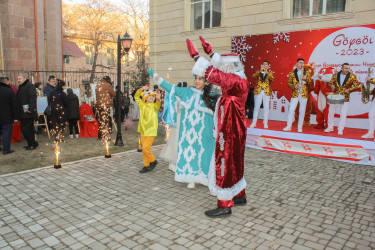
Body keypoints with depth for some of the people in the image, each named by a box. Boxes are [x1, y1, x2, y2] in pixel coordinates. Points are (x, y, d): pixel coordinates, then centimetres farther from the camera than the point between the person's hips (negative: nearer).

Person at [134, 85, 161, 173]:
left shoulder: (154, 106, -4)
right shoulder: (142, 105, 8)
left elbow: (158, 105, -26)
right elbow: (136, 97, 8)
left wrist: (158, 99, -47)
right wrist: (141, 89, -5)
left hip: (151, 130, -5)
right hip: (143, 130, 5)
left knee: (146, 147, -12)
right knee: (144, 148, 10)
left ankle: (153, 161, 11)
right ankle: (146, 166, 21)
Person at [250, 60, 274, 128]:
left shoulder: (270, 73, 9)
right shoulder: (258, 72, 11)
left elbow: (272, 79, -10)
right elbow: (254, 76, -9)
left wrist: (267, 72, -20)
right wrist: (260, 71, -19)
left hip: (266, 92, 0)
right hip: (258, 91, 0)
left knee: (266, 108, 0)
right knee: (256, 107, 2)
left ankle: (265, 123, 8)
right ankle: (254, 122, 8)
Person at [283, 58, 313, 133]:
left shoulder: (307, 73, 9)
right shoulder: (292, 73, 7)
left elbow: (311, 84, 4)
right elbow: (289, 83, 4)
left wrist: (306, 79, -13)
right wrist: (294, 86, -15)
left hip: (304, 94, 1)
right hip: (295, 94, -1)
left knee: (302, 111, 3)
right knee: (291, 110, -4)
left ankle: (300, 127, 12)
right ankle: (288, 126, 5)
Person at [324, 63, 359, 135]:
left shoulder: (352, 76, -2)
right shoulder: (335, 75, 4)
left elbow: (357, 86, -5)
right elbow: (330, 83, 8)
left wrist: (349, 90, -18)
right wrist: (331, 86, -15)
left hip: (345, 98, -2)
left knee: (343, 115, -2)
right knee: (330, 112, 10)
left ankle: (340, 130, 9)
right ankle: (330, 127, 27)